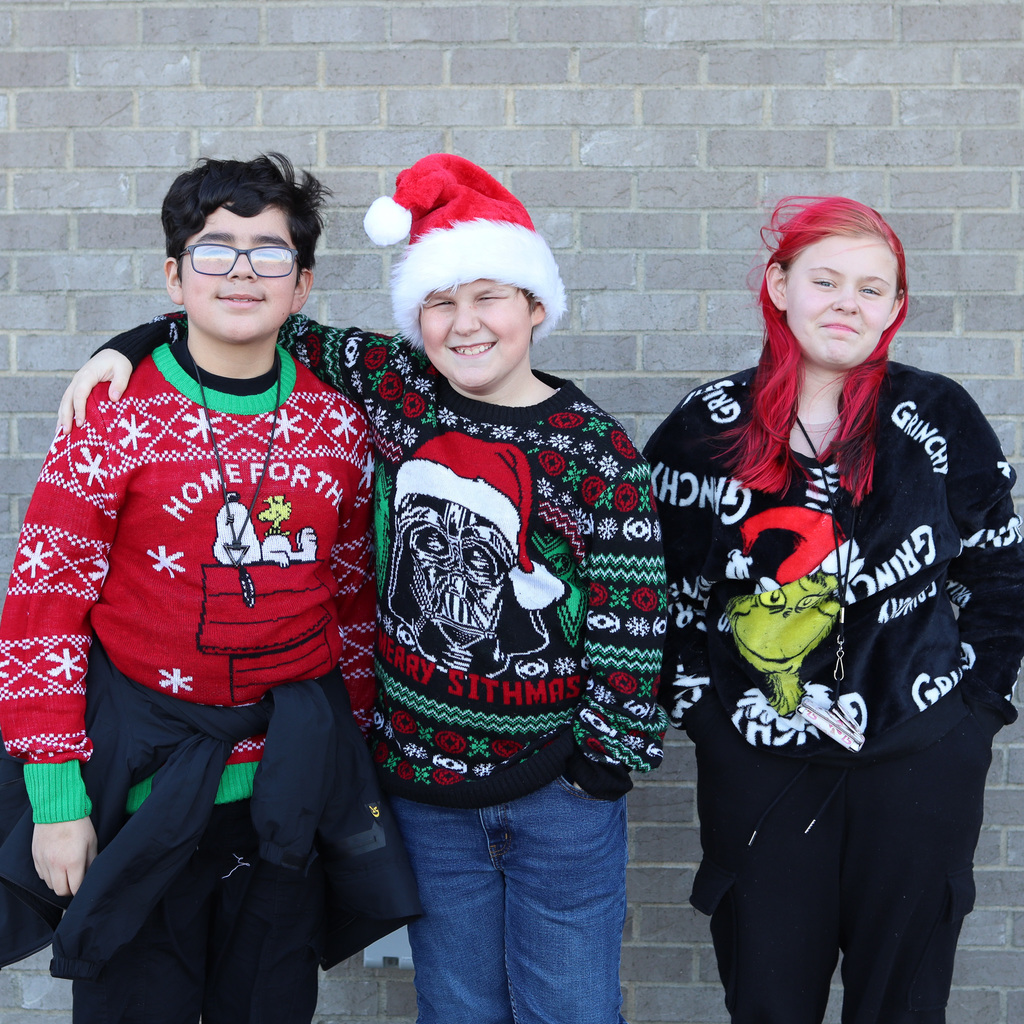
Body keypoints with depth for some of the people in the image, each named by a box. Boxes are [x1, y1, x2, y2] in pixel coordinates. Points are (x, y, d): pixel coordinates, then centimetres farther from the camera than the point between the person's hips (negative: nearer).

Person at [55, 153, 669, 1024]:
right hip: (423, 782, 3)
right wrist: (132, 346, 1)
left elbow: (629, 620, -8)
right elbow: (276, 332, 10)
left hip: (555, 791, -2)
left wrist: (601, 763, -7)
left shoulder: (598, 450, -10)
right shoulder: (395, 387, -3)